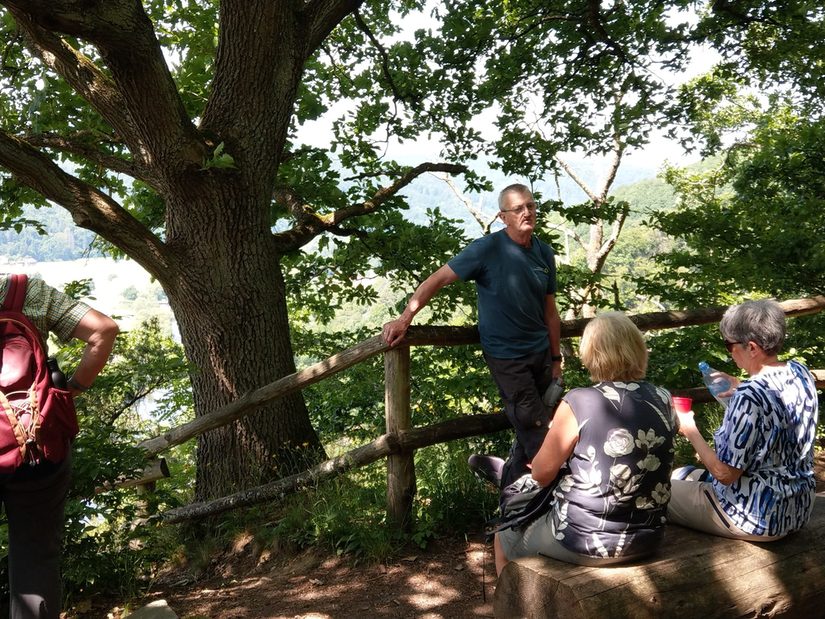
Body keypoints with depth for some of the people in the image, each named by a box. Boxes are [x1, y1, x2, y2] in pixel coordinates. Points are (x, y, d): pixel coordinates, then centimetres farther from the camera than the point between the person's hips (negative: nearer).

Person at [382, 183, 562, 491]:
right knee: (537, 431, -1)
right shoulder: (487, 249, -15)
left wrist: (556, 358, 12)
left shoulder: (544, 253, 3)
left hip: (540, 352, 6)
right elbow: (438, 279, -16)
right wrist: (404, 318, -24)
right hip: (507, 358, -6)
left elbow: (550, 311, 10)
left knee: (532, 427, 15)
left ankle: (511, 477, 37)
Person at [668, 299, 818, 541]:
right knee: (681, 475, 23)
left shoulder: (749, 397, -29)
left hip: (758, 519, -9)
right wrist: (740, 389, 10)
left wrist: (690, 431, -11)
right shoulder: (801, 373, -3)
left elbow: (724, 473, -23)